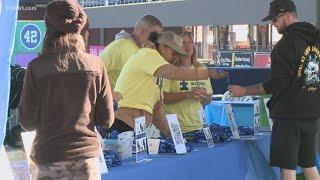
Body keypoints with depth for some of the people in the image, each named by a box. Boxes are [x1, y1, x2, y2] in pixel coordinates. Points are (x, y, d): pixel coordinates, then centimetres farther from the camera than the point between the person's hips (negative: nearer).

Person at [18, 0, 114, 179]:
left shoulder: (37, 67, -9)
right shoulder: (95, 64, -5)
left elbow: (28, 122, -4)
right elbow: (107, 119, 0)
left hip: (50, 159, -1)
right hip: (88, 157, 1)